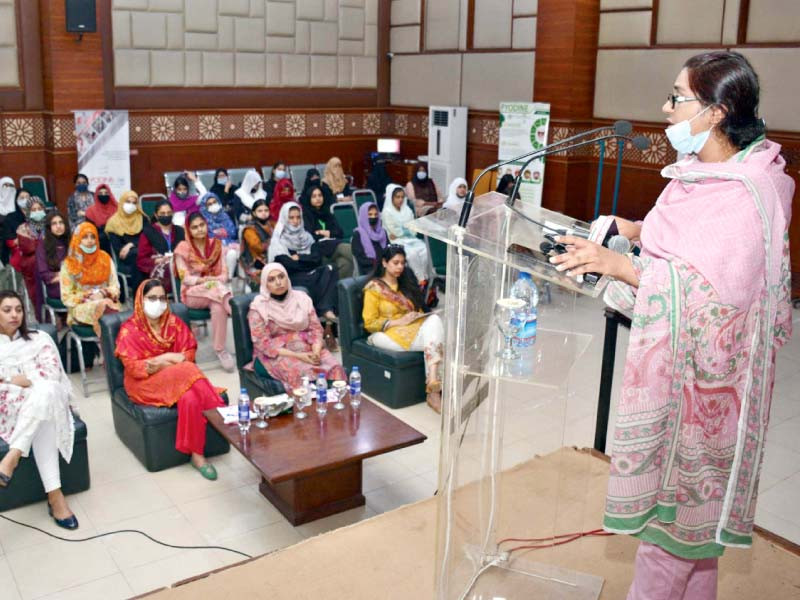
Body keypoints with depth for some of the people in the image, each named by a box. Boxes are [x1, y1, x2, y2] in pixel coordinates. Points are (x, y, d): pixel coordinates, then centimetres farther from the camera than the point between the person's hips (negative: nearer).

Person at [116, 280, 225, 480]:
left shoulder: (173, 322, 8)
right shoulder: (129, 329, -5)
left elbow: (189, 352, 5)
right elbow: (133, 368, -11)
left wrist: (163, 360, -14)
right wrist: (167, 359, -15)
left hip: (177, 375, 4)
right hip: (146, 382, -4)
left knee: (191, 397, -32)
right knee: (188, 373, -31)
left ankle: (197, 454, -27)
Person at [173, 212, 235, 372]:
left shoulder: (216, 244, 8)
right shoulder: (183, 248, -3)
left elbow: (224, 273, 4)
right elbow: (185, 278, -8)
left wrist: (217, 280, -19)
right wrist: (204, 280, -25)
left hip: (217, 287, 3)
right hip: (192, 293, -3)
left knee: (218, 306, -36)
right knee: (217, 289, -37)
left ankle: (220, 349, -36)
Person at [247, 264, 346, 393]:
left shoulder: (302, 298, 7)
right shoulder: (258, 307, -4)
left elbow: (316, 329, 5)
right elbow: (264, 344, -9)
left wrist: (316, 352, -16)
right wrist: (297, 356, -19)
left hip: (306, 348, 4)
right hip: (276, 355, -3)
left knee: (334, 368, -24)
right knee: (301, 373, -34)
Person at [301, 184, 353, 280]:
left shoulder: (327, 213, 29)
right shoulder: (306, 214, 13)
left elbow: (340, 233, 18)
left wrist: (329, 233, 3)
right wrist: (322, 235, 8)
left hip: (335, 243, 5)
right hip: (320, 248, -5)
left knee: (346, 263, -31)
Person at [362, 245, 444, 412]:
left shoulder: (407, 282, 20)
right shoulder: (374, 288, 3)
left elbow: (419, 309, 27)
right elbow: (370, 324, -3)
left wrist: (418, 316, 1)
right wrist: (399, 321, -14)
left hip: (414, 328, 5)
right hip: (387, 334, -5)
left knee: (434, 320, -32)